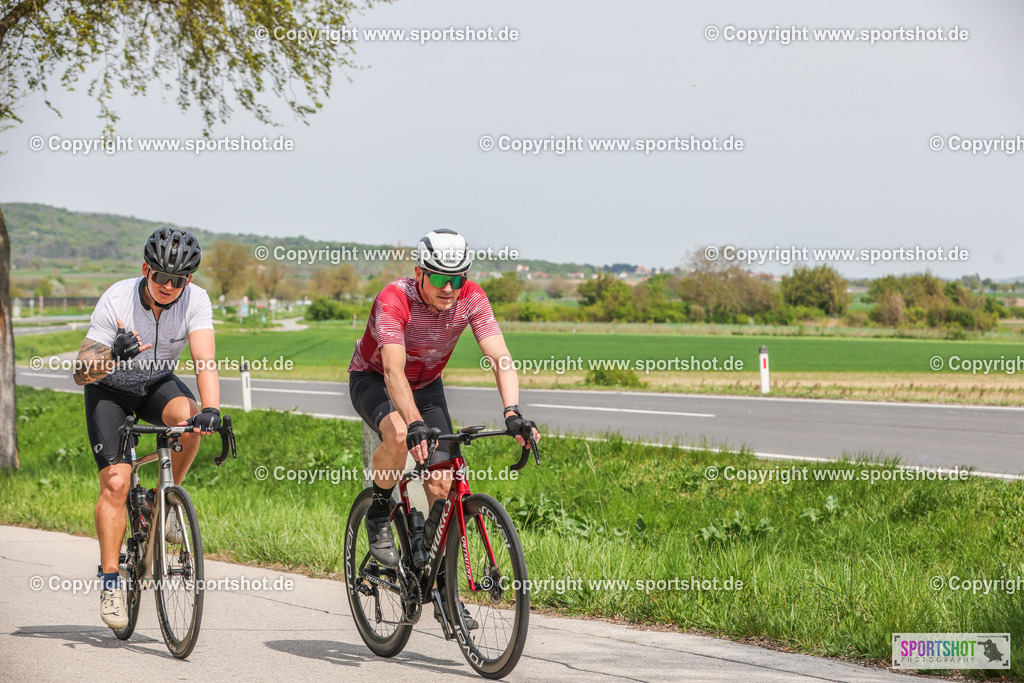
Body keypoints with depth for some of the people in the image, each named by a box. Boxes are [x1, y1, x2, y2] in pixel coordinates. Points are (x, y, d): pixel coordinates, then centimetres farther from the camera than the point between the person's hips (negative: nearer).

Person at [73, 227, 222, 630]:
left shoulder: (195, 301, -24)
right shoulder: (116, 301, -29)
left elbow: (205, 361, -35)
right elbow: (81, 374, -29)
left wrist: (211, 409, -53)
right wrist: (113, 355, -50)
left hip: (157, 384, 2)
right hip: (109, 388, -2)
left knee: (188, 418, -32)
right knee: (115, 482, -16)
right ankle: (110, 581, -6)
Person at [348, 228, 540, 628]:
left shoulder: (471, 298, -23)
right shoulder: (394, 300, -34)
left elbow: (500, 357, -28)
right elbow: (394, 369, -45)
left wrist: (512, 412, -44)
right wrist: (415, 424, -59)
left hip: (427, 385, 4)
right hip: (373, 381, -4)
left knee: (442, 484, -10)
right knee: (400, 434, -38)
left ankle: (446, 593, 0)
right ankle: (379, 512, -9)